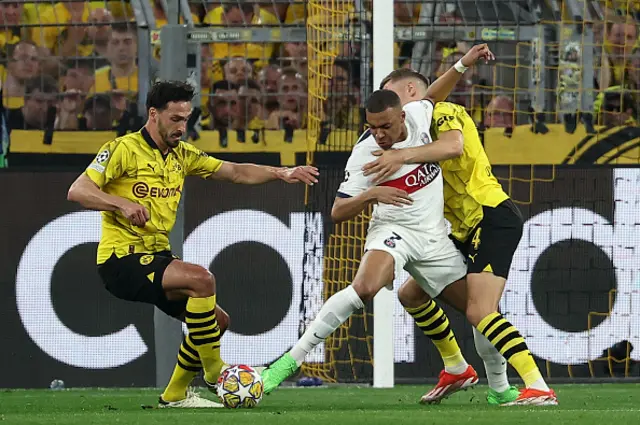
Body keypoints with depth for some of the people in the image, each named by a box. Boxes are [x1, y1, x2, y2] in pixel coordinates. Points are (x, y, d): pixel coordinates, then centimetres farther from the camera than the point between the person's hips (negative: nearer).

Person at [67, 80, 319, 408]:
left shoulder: (182, 155, 12)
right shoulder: (124, 149, -11)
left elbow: (236, 173, 14)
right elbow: (77, 191, -17)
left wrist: (280, 173, -1)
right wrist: (122, 203, -31)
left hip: (157, 256, 9)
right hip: (121, 258, -9)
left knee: (217, 320, 5)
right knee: (201, 279, -27)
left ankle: (175, 395, 19)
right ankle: (214, 370, -13)